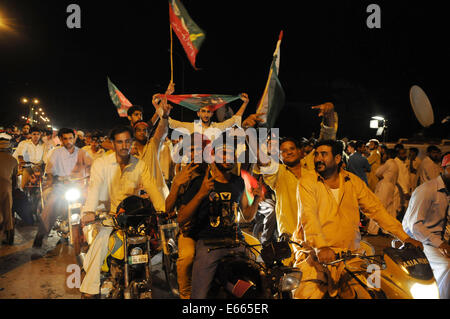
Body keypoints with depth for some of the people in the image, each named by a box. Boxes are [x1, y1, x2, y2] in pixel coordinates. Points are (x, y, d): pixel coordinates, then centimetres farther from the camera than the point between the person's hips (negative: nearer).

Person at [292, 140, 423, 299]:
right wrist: (321, 247, -31)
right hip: (316, 254, -3)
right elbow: (309, 216, -15)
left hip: (350, 252, 4)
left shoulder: (353, 181, 11)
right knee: (305, 293, -20)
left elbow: (376, 209, 11)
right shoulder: (307, 183, -2)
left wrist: (404, 237, 3)